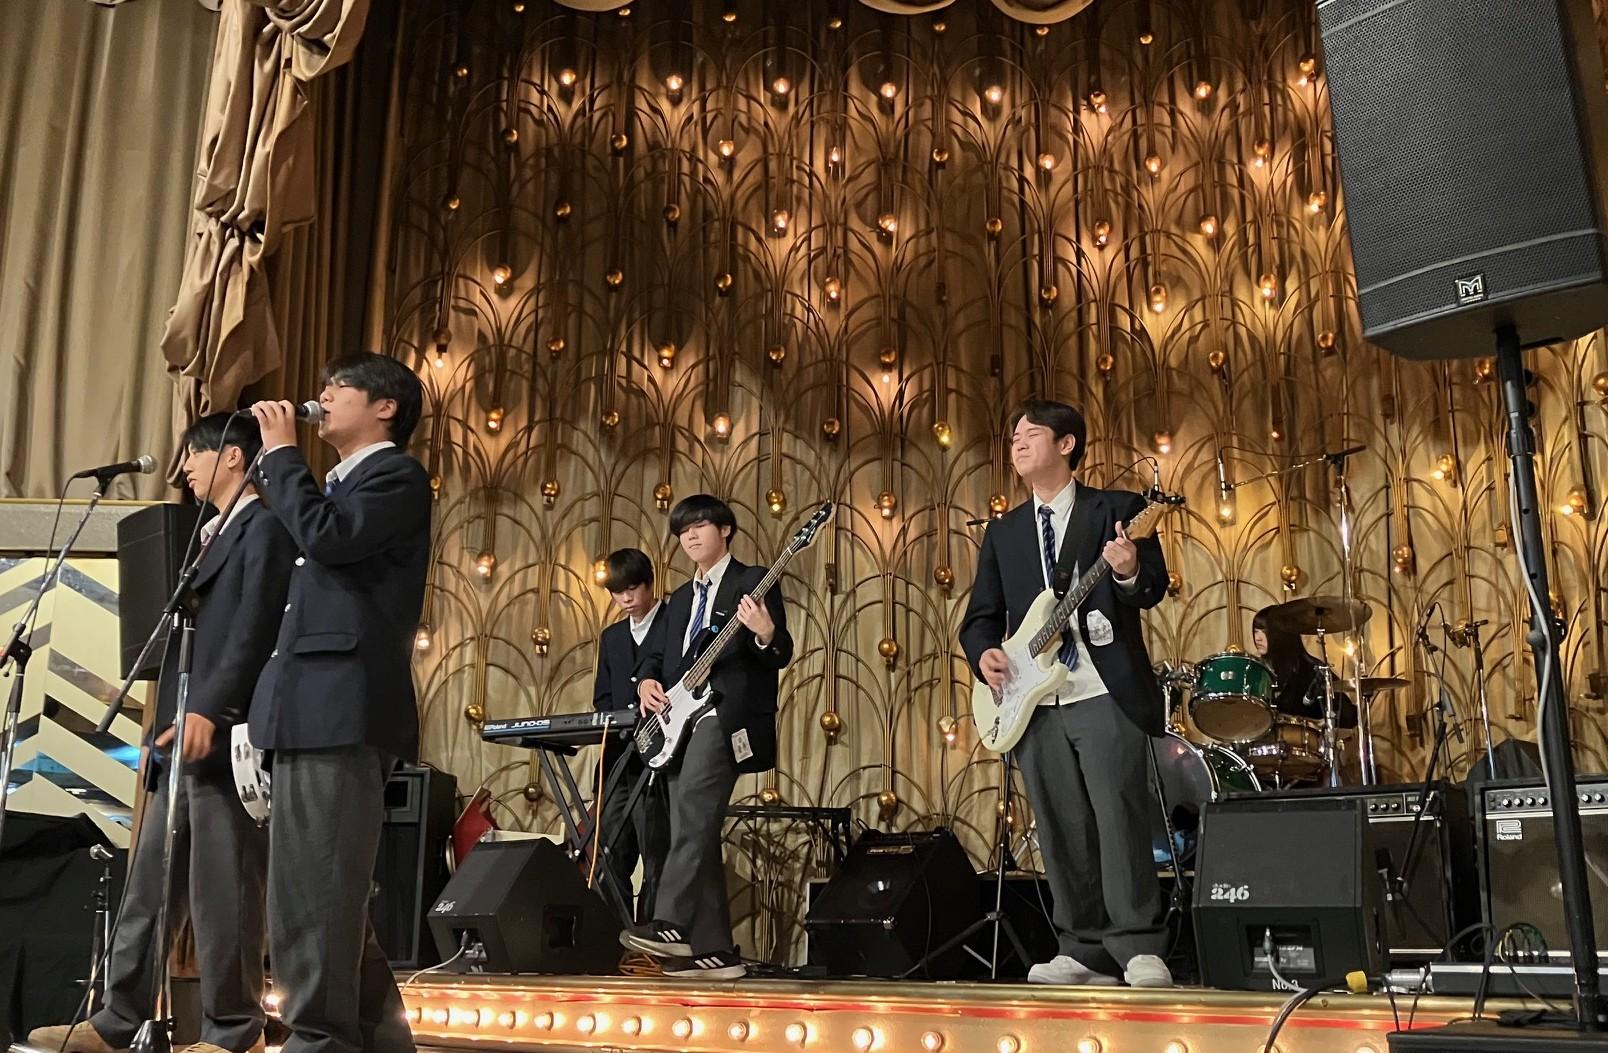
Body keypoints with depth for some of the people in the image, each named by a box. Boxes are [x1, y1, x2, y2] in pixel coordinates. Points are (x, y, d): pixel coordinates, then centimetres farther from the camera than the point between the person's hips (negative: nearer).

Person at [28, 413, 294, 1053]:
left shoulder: (265, 527, -5)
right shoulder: (216, 534, 25)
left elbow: (254, 631, -17)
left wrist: (208, 711, -25)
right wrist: (176, 721, 16)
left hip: (225, 736, -10)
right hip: (185, 738, 10)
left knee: (221, 890, -5)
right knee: (148, 886, 11)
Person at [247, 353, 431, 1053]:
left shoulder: (397, 475, -2)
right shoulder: (338, 484, 25)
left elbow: (329, 537, -19)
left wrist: (282, 452, -9)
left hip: (344, 707, -10)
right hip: (312, 707, 10)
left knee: (318, 889, -10)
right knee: (310, 888, 14)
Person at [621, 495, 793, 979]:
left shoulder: (754, 582, 3)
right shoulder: (680, 599, 25)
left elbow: (781, 654, -5)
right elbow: (656, 654, 24)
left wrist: (766, 634, -28)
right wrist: (647, 681, 2)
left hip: (726, 716, -8)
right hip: (681, 721, 8)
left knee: (692, 811, -26)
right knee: (694, 833, 4)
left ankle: (671, 925, -32)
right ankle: (714, 951, 7)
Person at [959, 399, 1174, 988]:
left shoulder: (1118, 510, 5)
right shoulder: (1003, 533, 19)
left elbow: (1154, 590, -4)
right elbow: (980, 616, 19)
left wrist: (1130, 574, -27)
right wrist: (983, 653, -3)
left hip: (1106, 695, -5)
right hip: (1034, 703, 5)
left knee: (1120, 818, -10)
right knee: (1063, 833, 6)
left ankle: (1139, 950, -2)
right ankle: (1086, 952, 14)